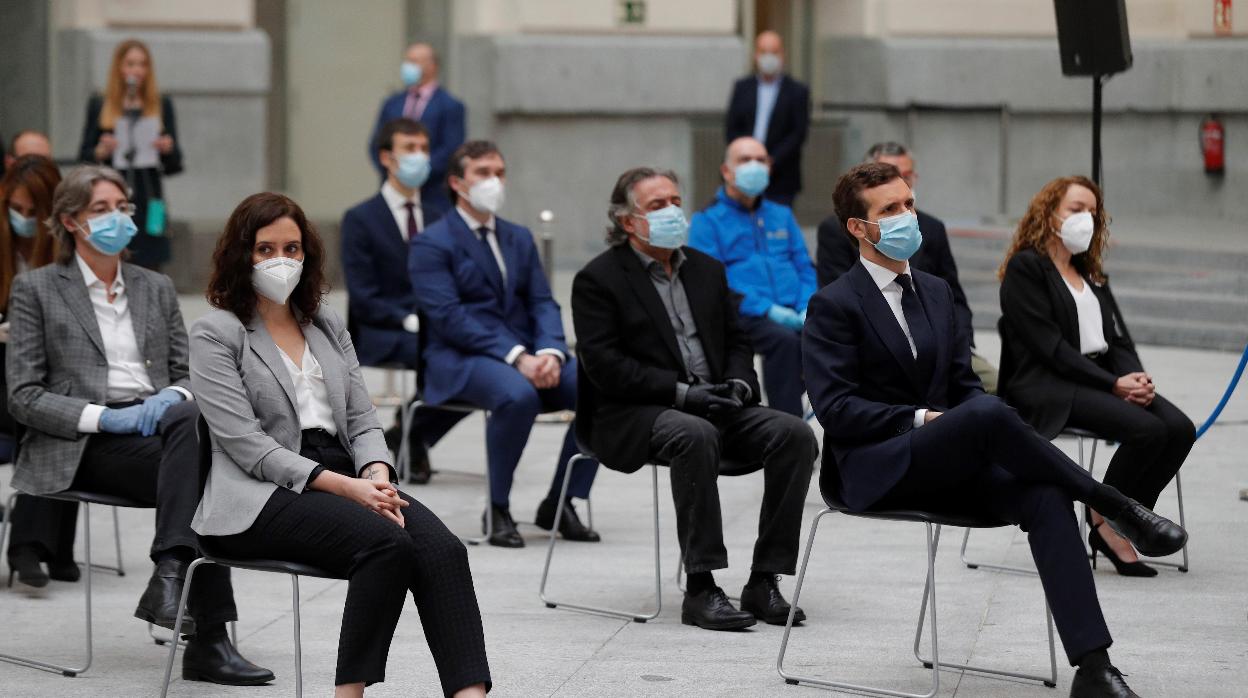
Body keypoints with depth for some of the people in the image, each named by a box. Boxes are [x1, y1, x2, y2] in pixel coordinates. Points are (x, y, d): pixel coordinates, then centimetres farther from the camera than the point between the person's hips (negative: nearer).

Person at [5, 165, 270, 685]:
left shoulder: (156, 288, 21)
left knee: (195, 420, -35)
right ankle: (208, 638, -39)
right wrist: (105, 416, -15)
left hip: (158, 424, 4)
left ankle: (169, 577, -39)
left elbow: (186, 374, 18)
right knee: (202, 471, -33)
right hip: (85, 446, -4)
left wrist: (172, 397, -8)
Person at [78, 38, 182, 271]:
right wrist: (100, 152, -11)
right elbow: (83, 158, 8)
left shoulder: (162, 105, 12)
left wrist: (168, 149, -9)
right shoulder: (100, 105, 8)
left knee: (150, 268, -5)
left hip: (149, 201, 1)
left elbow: (174, 164, 12)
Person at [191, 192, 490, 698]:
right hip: (264, 495, -5)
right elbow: (245, 443, -10)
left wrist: (376, 476, -8)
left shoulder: (327, 326, 20)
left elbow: (362, 419, 16)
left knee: (441, 548, -25)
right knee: (386, 542, -34)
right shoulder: (215, 334, 1)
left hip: (345, 481, 5)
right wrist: (343, 486, -18)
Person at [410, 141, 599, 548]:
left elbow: (542, 304, 10)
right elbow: (449, 317, -13)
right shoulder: (431, 245, -1)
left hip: (527, 355, 6)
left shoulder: (519, 238, 20)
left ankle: (559, 504, -6)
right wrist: (516, 357, -23)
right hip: (460, 361, -6)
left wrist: (549, 353, -13)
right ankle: (498, 510, -19)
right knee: (518, 395, -38)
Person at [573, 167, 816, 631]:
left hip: (713, 405, 6)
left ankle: (764, 582, -18)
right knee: (695, 436, -39)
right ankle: (701, 589, -34)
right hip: (635, 417, -6)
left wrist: (739, 383, -4)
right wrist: (681, 392, -19)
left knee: (795, 434, -19)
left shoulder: (706, 270, 18)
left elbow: (736, 340, 20)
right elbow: (604, 365, -12)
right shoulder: (598, 280, -2)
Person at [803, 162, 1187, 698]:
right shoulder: (834, 305, -4)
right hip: (877, 469, -6)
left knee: (1044, 496, -25)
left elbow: (965, 386, 18)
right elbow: (834, 407, -12)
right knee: (988, 413, -35)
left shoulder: (936, 292, 18)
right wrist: (922, 418, -18)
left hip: (944, 465, 6)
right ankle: (1118, 510, -20)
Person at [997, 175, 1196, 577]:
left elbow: (1117, 338, 16)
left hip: (1102, 379, 8)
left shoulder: (1090, 273, 23)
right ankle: (1105, 524, -12)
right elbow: (1050, 347, -12)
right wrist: (1114, 384, -19)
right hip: (1048, 387, -8)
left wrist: (1137, 378, -8)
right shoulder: (1025, 268, -3)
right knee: (1146, 429, -29)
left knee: (1180, 428, -18)